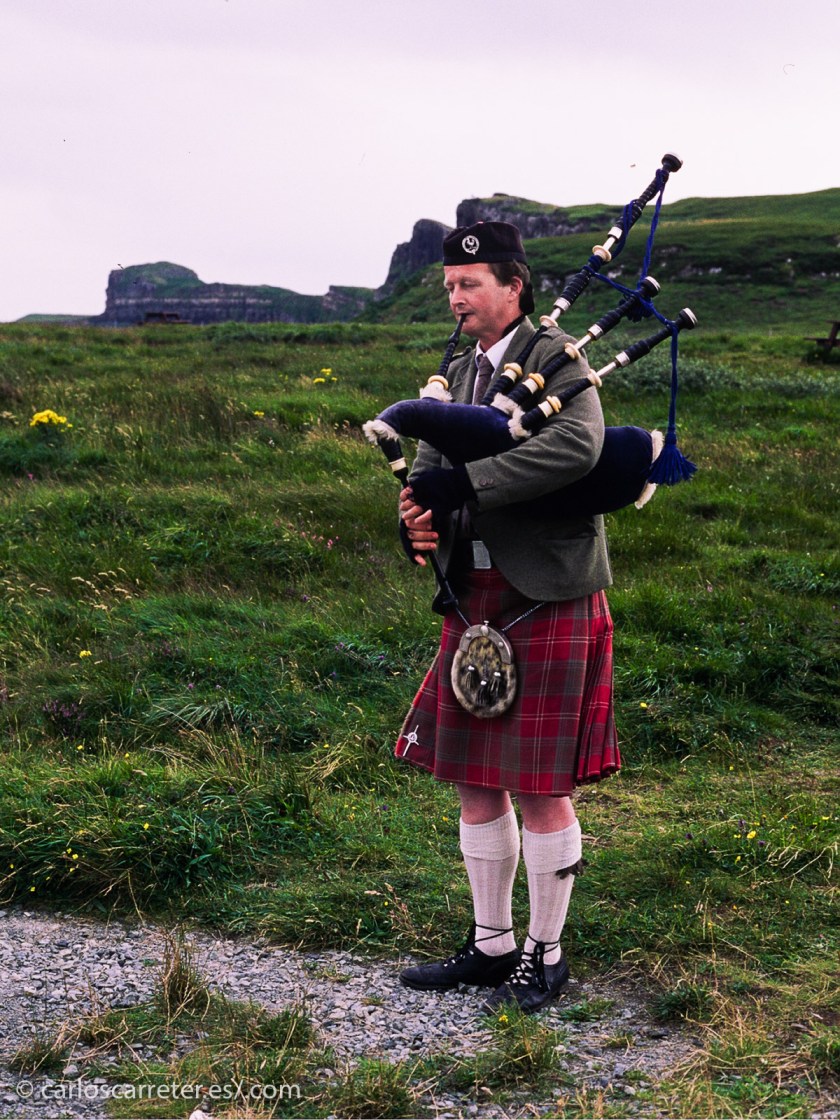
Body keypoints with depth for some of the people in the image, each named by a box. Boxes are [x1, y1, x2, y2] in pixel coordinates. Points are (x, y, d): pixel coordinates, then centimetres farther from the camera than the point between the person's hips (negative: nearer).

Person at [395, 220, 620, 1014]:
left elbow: (578, 447, -28)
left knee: (540, 789, 1)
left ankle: (545, 955, 15)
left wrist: (461, 482, -28)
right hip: (474, 599, 7)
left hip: (545, 602, -7)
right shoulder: (460, 374, 14)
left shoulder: (556, 357, -8)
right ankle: (491, 943, 26)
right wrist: (417, 519, -14)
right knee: (474, 780, 12)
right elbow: (429, 471, 10)